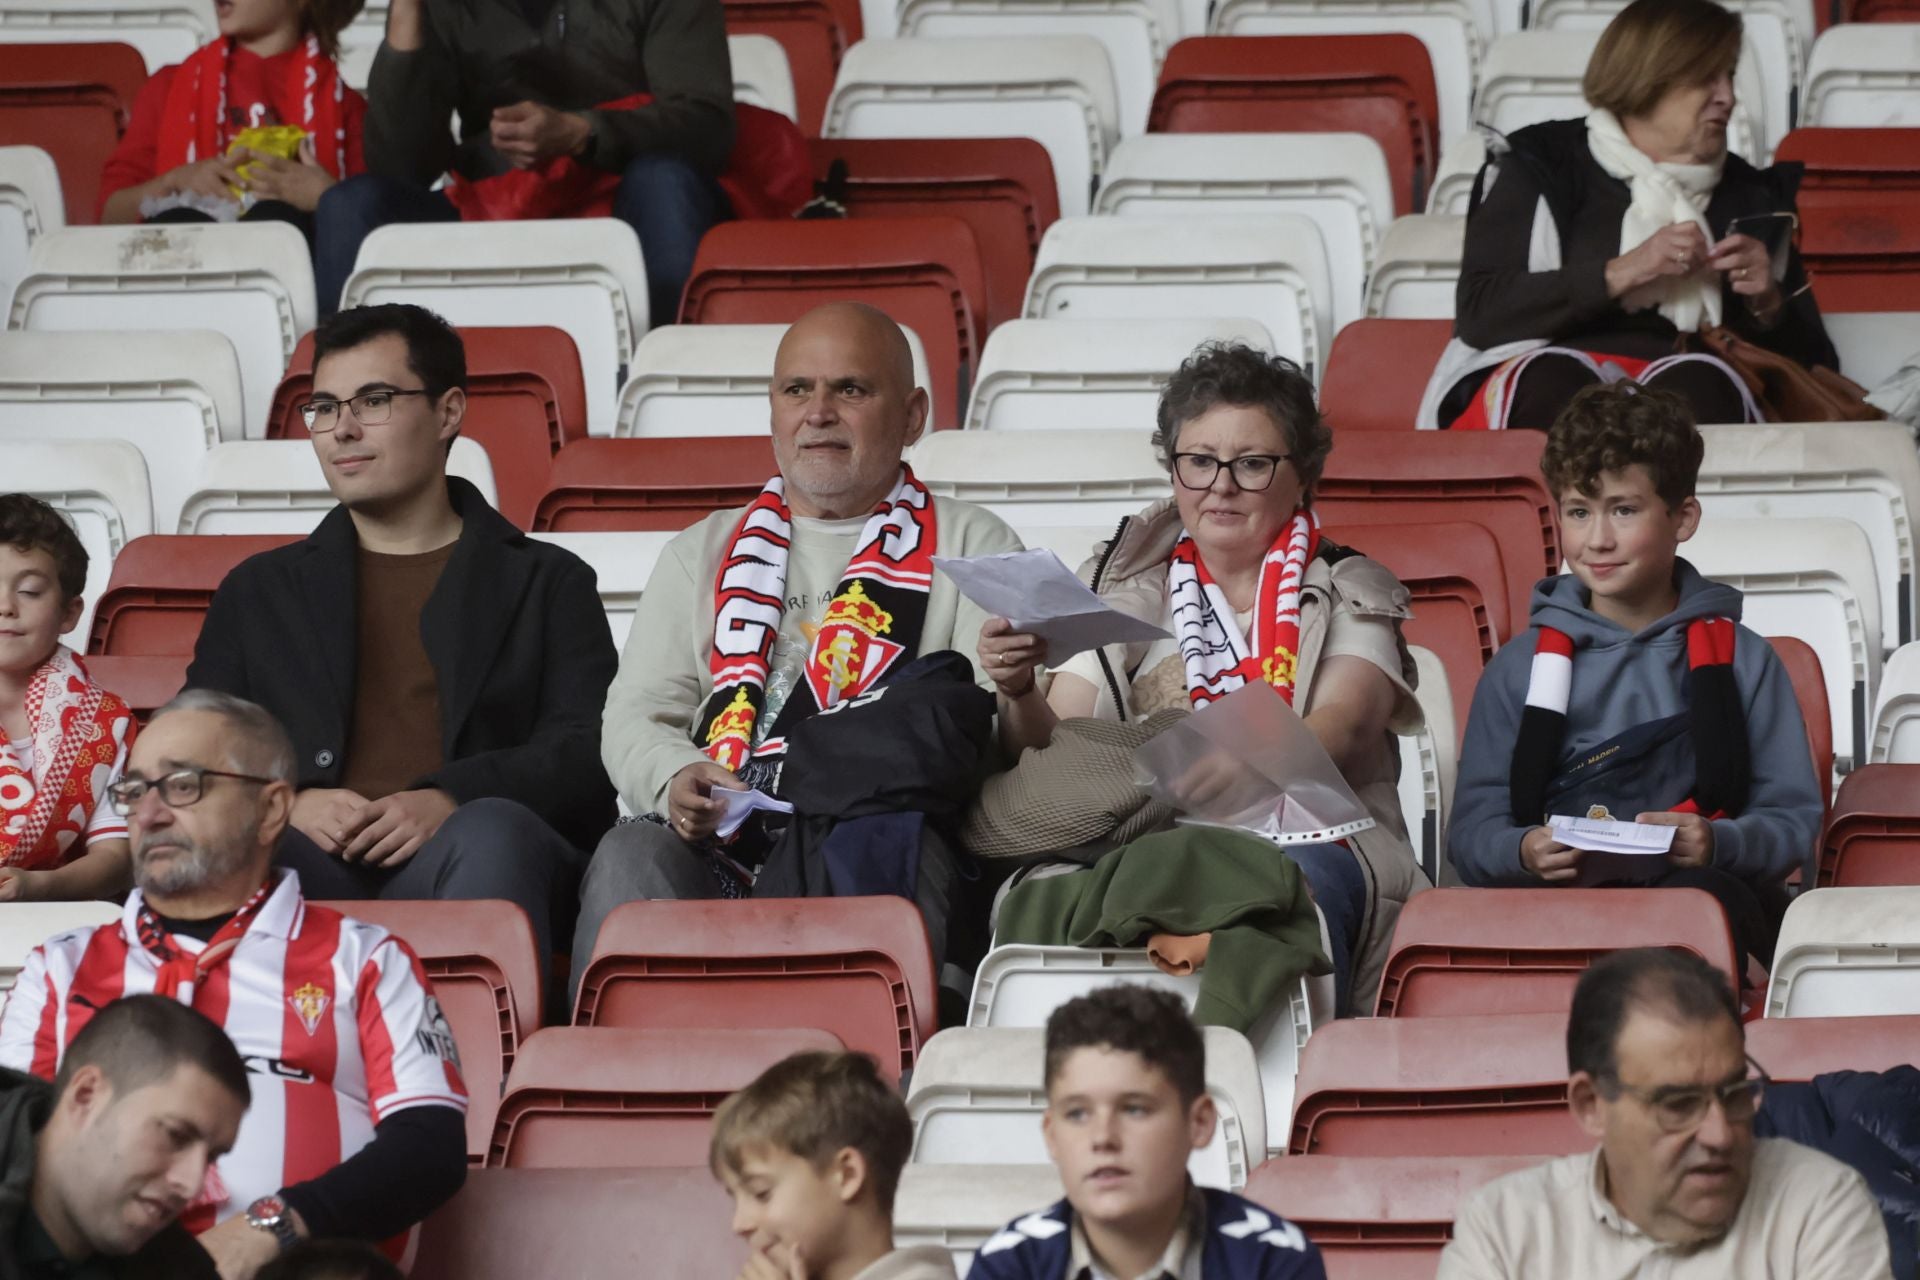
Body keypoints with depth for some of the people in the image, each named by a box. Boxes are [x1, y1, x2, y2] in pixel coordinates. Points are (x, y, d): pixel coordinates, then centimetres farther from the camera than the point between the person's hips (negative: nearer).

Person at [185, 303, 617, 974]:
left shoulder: (548, 583, 23)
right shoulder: (259, 591, 30)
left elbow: (590, 755, 8)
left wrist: (448, 800, -12)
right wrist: (285, 806, -6)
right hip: (314, 866, 1)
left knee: (492, 833, -39)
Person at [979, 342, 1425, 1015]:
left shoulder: (1349, 595, 17)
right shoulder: (1125, 591, 23)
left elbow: (1337, 733, -5)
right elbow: (1053, 748, 12)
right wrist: (1019, 694, -13)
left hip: (1312, 838, -1)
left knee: (1298, 878, -39)